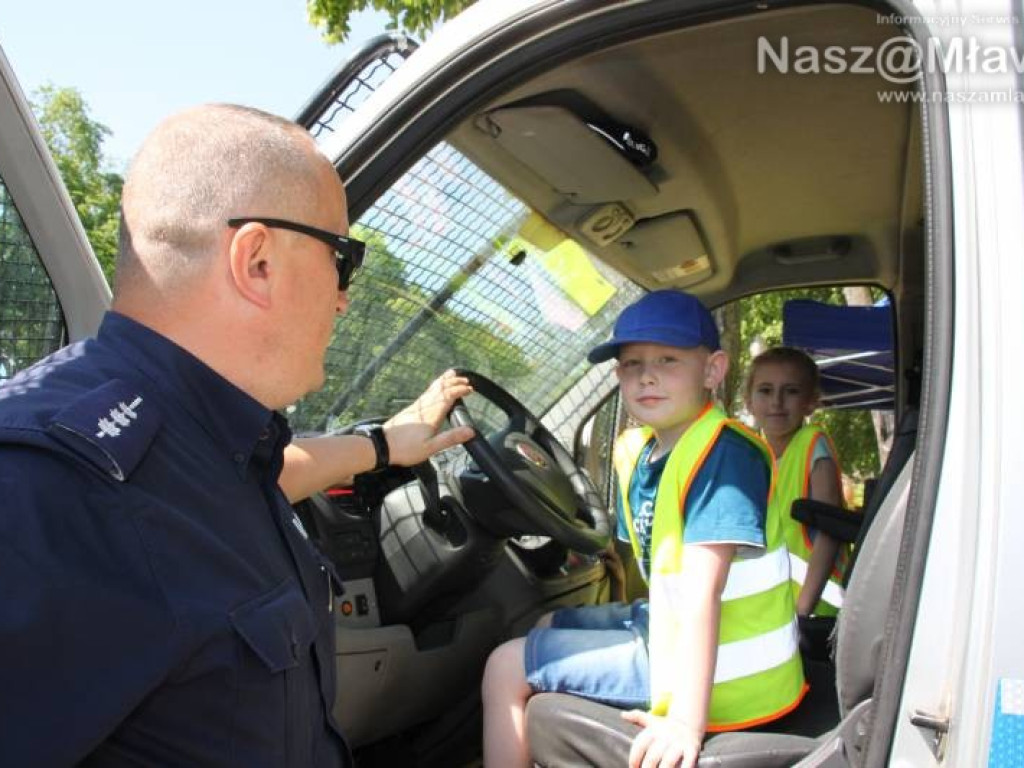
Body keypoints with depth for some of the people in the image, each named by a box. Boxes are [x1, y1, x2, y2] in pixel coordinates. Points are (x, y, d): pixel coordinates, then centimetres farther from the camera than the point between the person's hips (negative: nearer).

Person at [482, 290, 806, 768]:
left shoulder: (722, 454, -23)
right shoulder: (636, 451, 3)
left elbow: (701, 591, -30)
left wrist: (686, 721, -32)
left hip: (717, 670, -9)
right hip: (670, 624, 9)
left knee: (507, 668, -5)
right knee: (546, 629, 25)